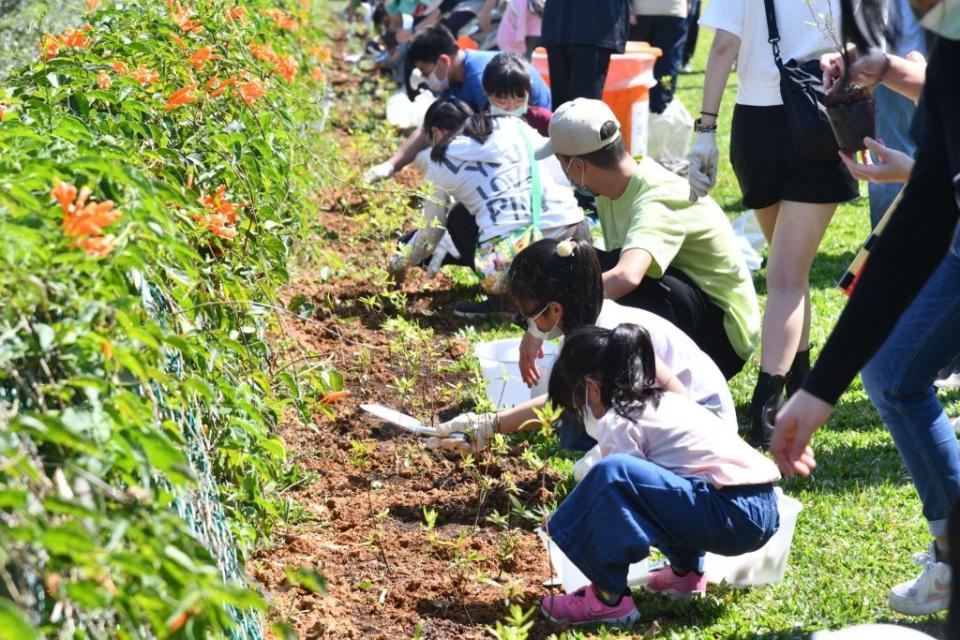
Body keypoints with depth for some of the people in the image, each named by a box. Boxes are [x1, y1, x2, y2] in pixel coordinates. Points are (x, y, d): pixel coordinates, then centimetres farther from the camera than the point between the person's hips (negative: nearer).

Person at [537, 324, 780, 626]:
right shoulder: (663, 402, 21)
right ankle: (687, 572, 24)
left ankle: (609, 598, -11)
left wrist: (563, 527, 13)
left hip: (734, 516, -10)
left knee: (613, 473, -25)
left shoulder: (619, 422, -7)